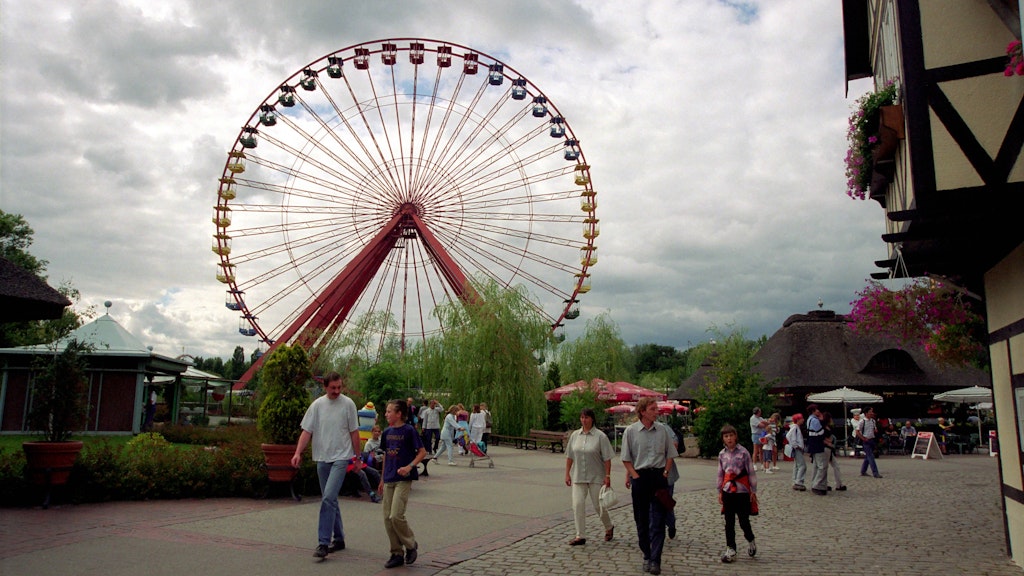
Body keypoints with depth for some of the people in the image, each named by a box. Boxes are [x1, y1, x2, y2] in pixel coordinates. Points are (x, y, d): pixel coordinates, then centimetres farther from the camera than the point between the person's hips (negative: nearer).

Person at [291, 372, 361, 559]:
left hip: (341, 457, -4)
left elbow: (354, 432, 2)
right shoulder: (317, 405, 2)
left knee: (328, 497, -17)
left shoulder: (348, 403, -3)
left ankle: (323, 543, -14)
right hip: (322, 458, 4)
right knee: (330, 499, 13)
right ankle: (339, 539, 26)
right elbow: (307, 431, 2)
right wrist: (298, 453, -10)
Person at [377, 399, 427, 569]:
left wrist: (410, 466, -22)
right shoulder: (387, 432, 9)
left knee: (396, 516, -13)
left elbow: (422, 452, -8)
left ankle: (411, 545, 10)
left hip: (403, 479, -7)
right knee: (388, 518, 5)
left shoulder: (409, 431, -10)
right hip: (389, 479, 7)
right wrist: (382, 480, 19)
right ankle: (397, 554, 16)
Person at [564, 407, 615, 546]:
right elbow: (569, 456, 10)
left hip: (596, 477, -3)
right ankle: (580, 536, 3)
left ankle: (609, 528, 33)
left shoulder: (600, 436, -7)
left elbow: (607, 458, -7)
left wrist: (607, 476, -11)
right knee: (577, 505, -5)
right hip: (578, 477, 3)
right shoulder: (575, 435, 5)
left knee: (599, 505, 6)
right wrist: (567, 473, 7)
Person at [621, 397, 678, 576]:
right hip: (639, 477, -1)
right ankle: (647, 556, 22)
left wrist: (665, 473, 1)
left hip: (659, 476, 1)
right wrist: (635, 476, -8)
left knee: (658, 520, -3)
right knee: (641, 520, 8)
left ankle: (655, 560, -1)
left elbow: (670, 454, 12)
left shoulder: (662, 430, 4)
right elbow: (626, 459, -1)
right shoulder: (630, 431, -4)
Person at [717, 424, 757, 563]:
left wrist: (753, 491, -4)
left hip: (742, 491, -4)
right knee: (729, 522, 5)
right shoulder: (722, 454, 6)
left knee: (743, 521, 1)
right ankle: (730, 550, 12)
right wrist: (719, 491, 10)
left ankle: (751, 541, 30)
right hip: (728, 491, 4)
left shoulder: (743, 452, -6)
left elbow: (751, 472, -4)